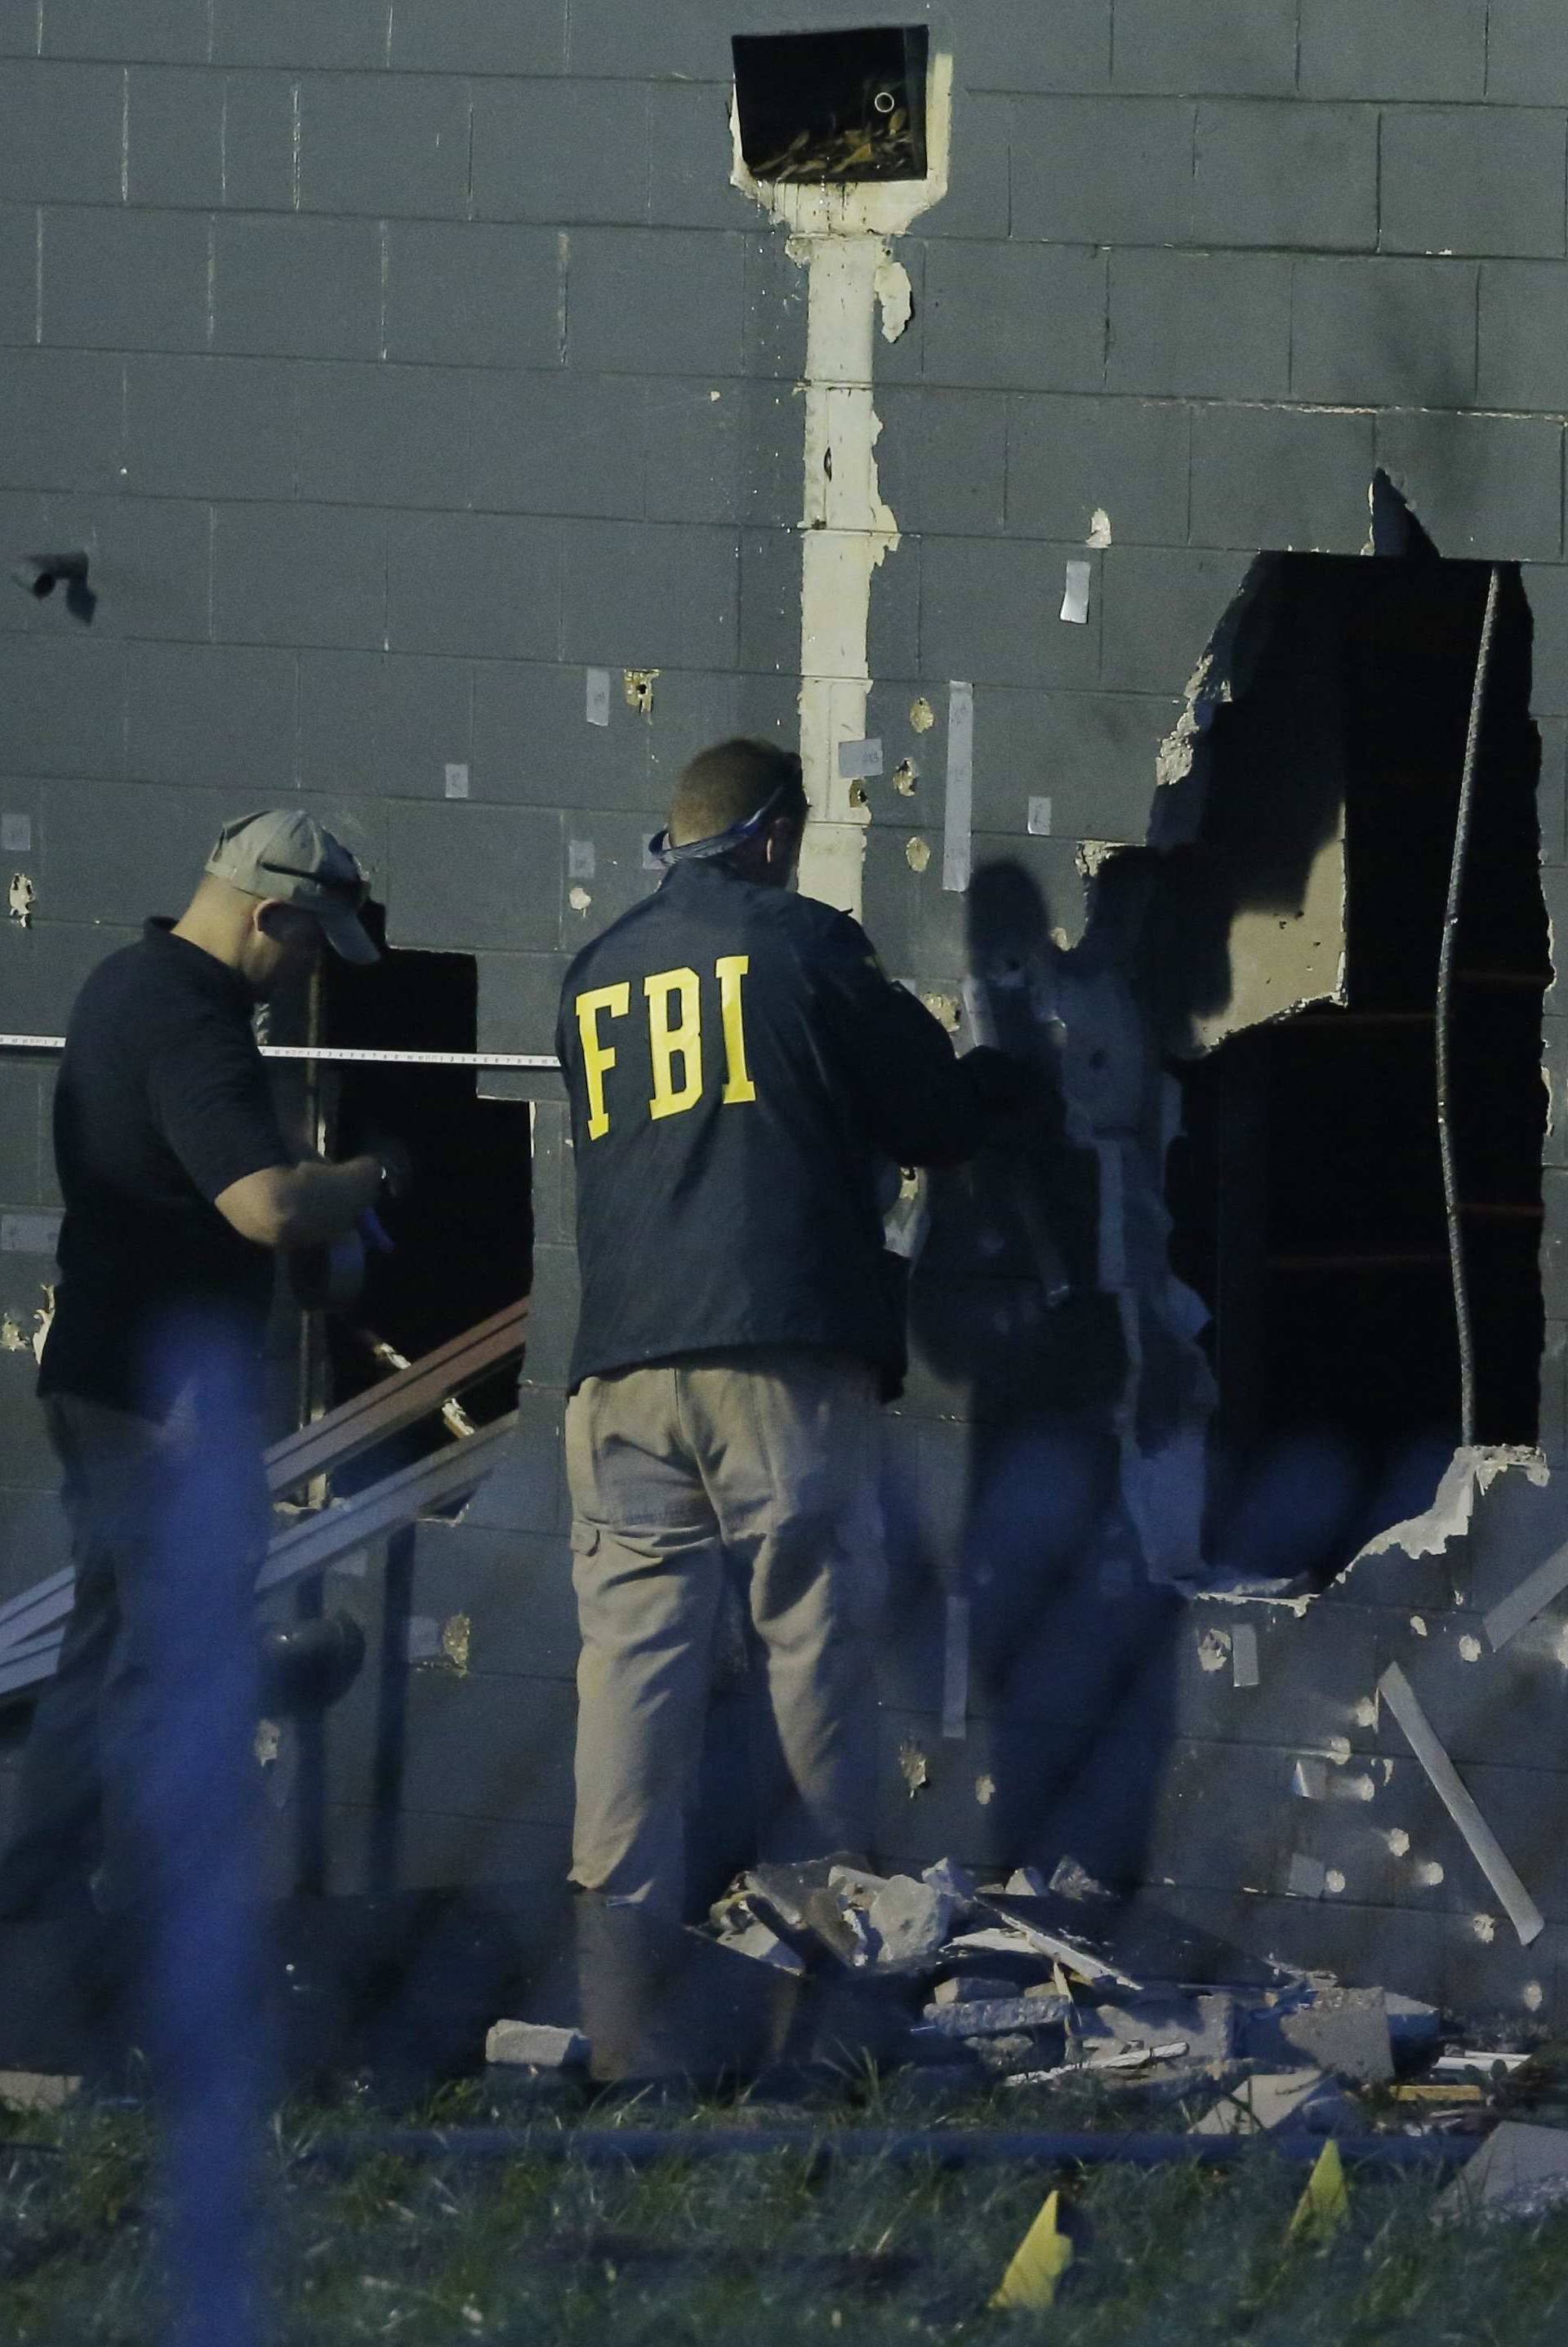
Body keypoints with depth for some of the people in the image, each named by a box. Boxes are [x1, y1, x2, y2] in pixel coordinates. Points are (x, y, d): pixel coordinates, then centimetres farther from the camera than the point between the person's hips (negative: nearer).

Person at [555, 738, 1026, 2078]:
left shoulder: (595, 978, 16)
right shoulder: (803, 947, 0)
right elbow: (935, 1114, 6)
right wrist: (1002, 1077, 30)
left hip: (623, 1374, 4)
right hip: (785, 1362, -4)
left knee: (633, 1665, -1)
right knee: (814, 1648, 3)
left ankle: (621, 2015, -8)